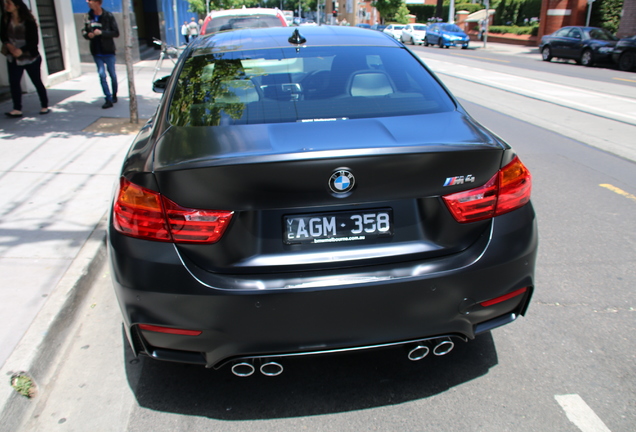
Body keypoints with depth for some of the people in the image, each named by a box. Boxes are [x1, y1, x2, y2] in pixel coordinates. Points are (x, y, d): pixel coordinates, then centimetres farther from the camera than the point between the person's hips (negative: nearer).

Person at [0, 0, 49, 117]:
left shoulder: (28, 21, -13)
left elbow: (34, 40, -13)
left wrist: (21, 50, -25)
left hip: (30, 57, -4)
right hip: (13, 58, 4)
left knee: (37, 82, 7)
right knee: (13, 82, -5)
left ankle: (45, 106, 20)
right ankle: (17, 109, -3)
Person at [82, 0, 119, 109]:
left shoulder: (108, 16, -8)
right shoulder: (88, 17, 4)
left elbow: (116, 33, -10)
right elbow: (84, 31, 13)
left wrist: (101, 32, -20)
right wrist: (88, 34, -10)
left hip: (108, 51, -3)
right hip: (96, 52, 3)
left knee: (112, 75, 10)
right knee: (102, 75, -4)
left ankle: (114, 96, 29)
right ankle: (108, 99, -1)